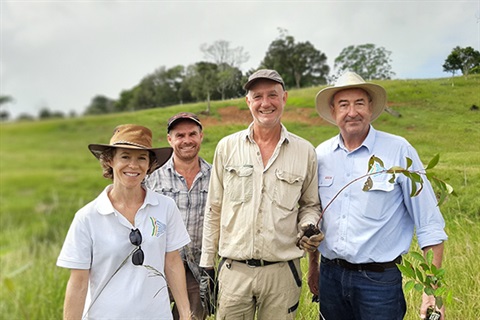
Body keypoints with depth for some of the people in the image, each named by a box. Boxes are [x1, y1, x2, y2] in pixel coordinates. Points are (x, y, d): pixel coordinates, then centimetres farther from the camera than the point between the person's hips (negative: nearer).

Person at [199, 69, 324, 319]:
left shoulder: (305, 151, 0)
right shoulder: (227, 147, 0)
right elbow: (214, 209, 5)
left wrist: (308, 228, -9)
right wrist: (206, 265, 6)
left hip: (282, 272, 0)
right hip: (233, 270, 0)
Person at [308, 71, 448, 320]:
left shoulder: (399, 150, -11)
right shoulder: (321, 154, 0)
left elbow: (430, 225, -9)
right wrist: (313, 266, 15)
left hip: (380, 279, -3)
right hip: (330, 276, 4)